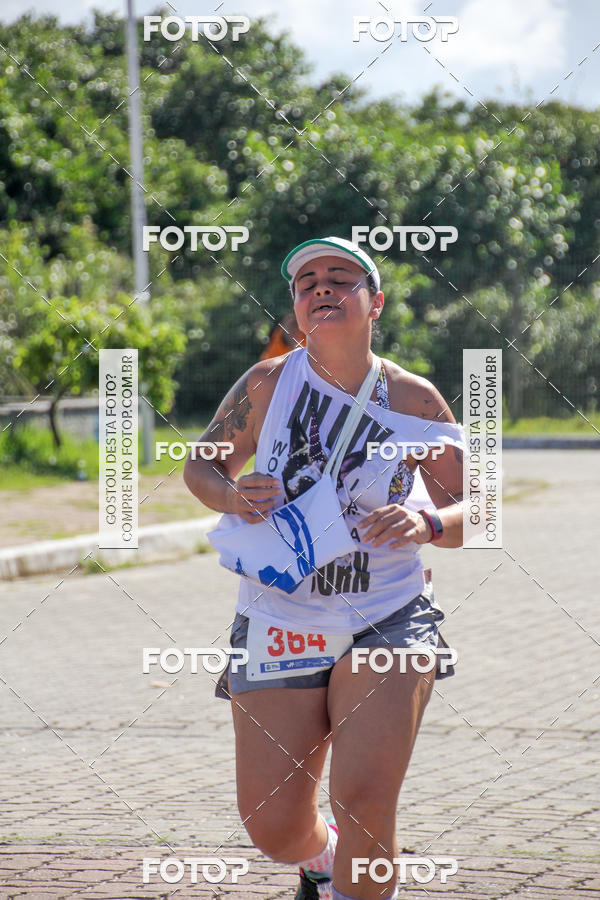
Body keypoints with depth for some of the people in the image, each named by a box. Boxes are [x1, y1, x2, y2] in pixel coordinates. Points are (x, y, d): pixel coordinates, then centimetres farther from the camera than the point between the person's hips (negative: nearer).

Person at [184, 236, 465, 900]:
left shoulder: (415, 402, -4)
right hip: (278, 621, 2)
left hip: (388, 621, -1)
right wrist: (231, 497, -12)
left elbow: (469, 515, 0)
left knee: (364, 802, -20)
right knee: (272, 828, 2)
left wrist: (427, 523, -22)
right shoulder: (268, 384, -3)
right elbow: (199, 465, 10)